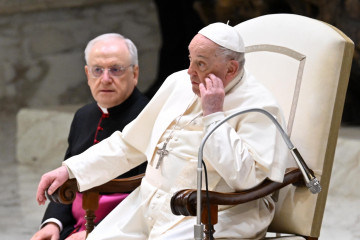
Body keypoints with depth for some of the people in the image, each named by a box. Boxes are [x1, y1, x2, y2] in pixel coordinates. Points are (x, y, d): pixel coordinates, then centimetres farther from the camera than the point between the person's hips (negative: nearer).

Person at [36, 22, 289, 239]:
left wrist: (213, 115, -20)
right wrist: (69, 170, 15)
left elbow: (246, 177, -23)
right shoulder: (179, 83, 12)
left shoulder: (259, 107, -10)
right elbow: (129, 144, 21)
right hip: (148, 205, 7)